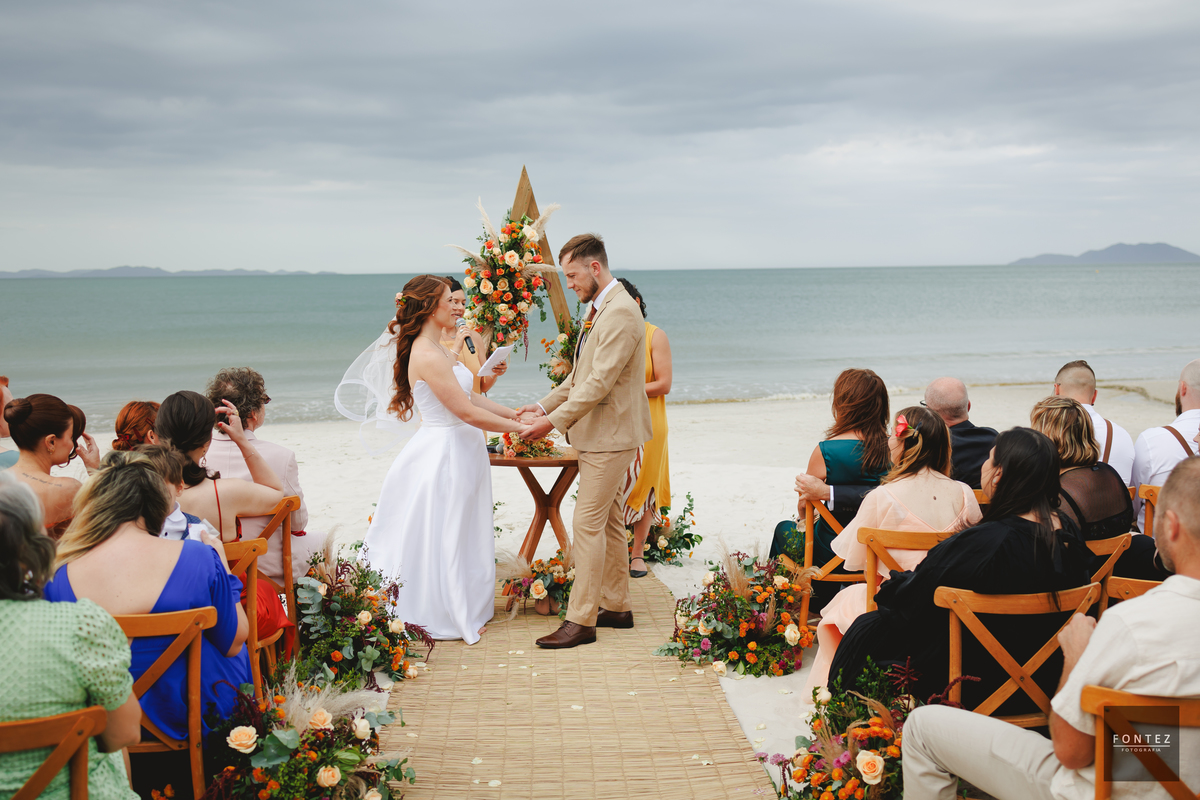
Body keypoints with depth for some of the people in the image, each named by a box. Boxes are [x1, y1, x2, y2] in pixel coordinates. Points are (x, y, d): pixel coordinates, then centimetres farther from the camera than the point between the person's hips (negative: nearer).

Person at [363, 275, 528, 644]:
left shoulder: (439, 350, 10)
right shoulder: (427, 356, -22)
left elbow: (471, 396, 12)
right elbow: (467, 411, -23)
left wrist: (515, 414, 6)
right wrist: (518, 429, -15)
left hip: (459, 452, 10)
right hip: (444, 455, -10)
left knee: (461, 533, 17)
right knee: (444, 535, 2)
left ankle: (464, 608, 28)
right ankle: (446, 616, 15)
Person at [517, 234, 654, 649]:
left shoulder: (620, 312, -20)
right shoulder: (598, 308, 13)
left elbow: (599, 382, -24)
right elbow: (581, 375, 19)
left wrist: (554, 421, -22)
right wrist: (545, 405, 9)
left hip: (611, 435, -11)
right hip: (598, 433, 11)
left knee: (588, 524, -9)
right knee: (608, 521, 16)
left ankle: (581, 620, -4)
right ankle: (617, 606, 26)